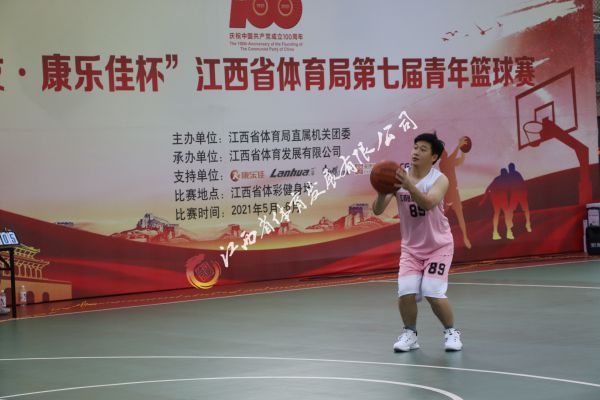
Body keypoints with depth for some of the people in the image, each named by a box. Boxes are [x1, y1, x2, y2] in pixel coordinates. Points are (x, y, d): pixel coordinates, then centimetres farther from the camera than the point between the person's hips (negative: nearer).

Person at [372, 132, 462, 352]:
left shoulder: (439, 179, -16)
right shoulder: (399, 178, -8)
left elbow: (429, 203, -36)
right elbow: (377, 210, -14)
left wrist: (410, 186, -53)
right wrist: (382, 192, -36)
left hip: (439, 246, -3)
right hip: (410, 247, 3)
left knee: (433, 293, -15)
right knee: (406, 293, -13)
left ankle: (451, 332, 10)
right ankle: (409, 334, 12)